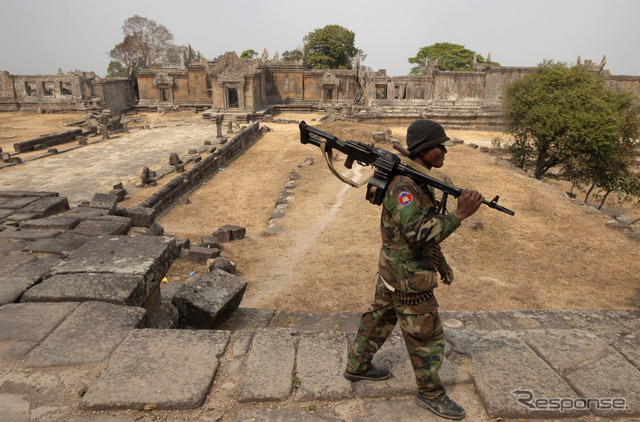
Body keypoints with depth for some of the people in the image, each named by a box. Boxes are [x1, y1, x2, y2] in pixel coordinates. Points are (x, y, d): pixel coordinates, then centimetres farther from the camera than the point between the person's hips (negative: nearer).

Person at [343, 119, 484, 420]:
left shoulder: (418, 180, 8)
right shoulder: (404, 185, -25)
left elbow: (427, 227, 15)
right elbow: (417, 233, -34)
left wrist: (441, 262, 17)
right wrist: (459, 215, -33)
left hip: (391, 270, 10)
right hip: (407, 277, -10)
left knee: (379, 318, 23)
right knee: (426, 336, 7)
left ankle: (357, 366, 41)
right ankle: (431, 394, 28)